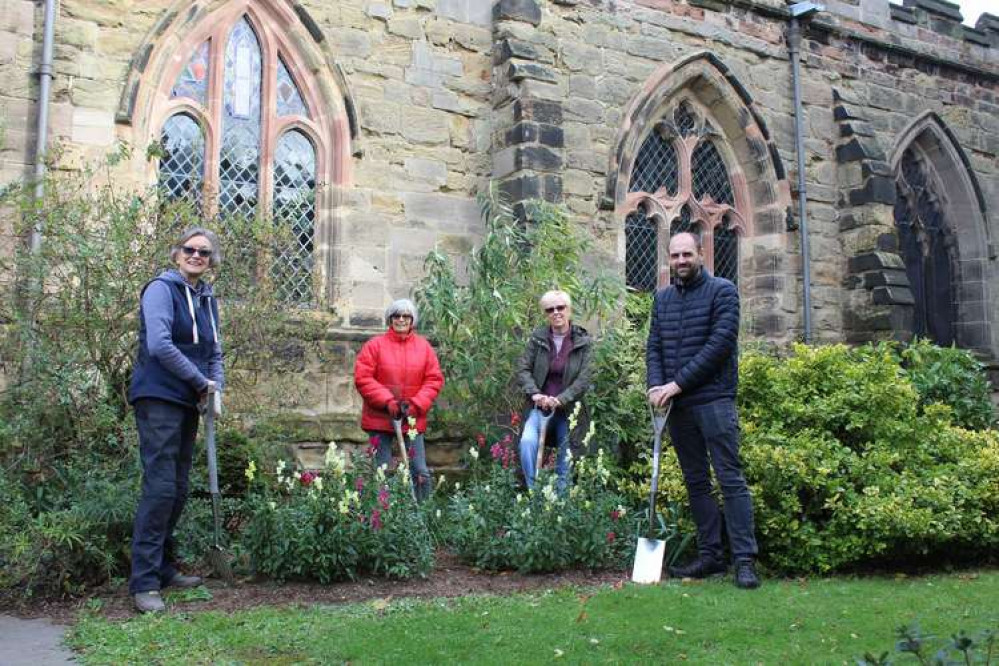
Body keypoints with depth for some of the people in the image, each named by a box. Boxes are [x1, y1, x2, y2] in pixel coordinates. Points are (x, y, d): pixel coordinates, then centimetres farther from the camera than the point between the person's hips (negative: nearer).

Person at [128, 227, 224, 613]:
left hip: (188, 402, 8)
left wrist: (216, 388, -1)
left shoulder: (207, 298, 15)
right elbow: (159, 345, -19)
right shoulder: (162, 288, -8)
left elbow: (214, 353, 18)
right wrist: (201, 382, -12)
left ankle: (163, 567, 22)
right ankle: (144, 581, -6)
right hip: (158, 398, -8)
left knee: (178, 489, 11)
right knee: (160, 486, -12)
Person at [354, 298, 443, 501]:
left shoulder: (424, 346, 6)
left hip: (413, 419, 2)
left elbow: (435, 379, 4)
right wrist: (387, 401, -15)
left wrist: (417, 404, -8)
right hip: (380, 418, -2)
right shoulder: (375, 345, -2)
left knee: (420, 473, 2)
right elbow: (362, 378, -7)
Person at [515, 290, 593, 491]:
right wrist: (535, 394, -18)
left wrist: (560, 400, -22)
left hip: (568, 409, 0)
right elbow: (522, 369, -1)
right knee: (528, 441, -25)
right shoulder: (538, 337, 2)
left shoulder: (584, 342, -3)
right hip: (540, 406, 0)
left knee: (565, 458, 0)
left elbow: (584, 379, -9)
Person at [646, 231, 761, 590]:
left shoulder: (722, 291, -2)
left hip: (713, 399, -6)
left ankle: (744, 559, -4)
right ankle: (710, 555, 16)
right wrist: (656, 385, -8)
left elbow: (721, 343, -12)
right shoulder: (662, 298, 16)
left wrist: (678, 383, -15)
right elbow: (654, 346, 12)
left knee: (730, 478, -7)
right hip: (677, 404, 6)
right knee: (696, 482, 9)